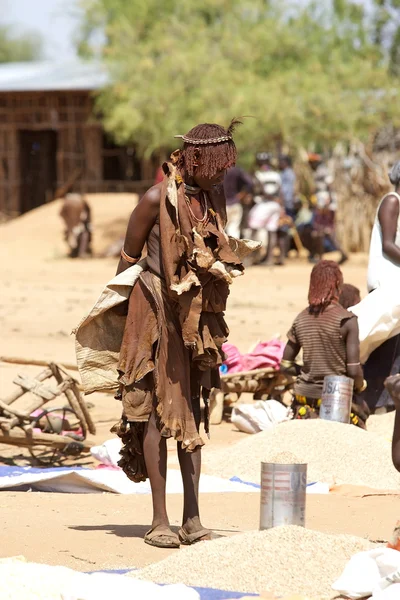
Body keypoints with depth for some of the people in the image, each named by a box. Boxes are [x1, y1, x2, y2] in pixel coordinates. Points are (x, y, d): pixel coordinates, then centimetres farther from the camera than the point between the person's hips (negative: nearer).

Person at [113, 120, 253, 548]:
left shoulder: (214, 197, 8)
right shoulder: (158, 198, -11)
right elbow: (128, 258, -3)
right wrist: (119, 311, 3)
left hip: (198, 315, 6)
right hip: (157, 311, -6)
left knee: (191, 412, 6)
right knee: (157, 408, -5)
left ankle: (192, 519, 6)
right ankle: (159, 521, -4)